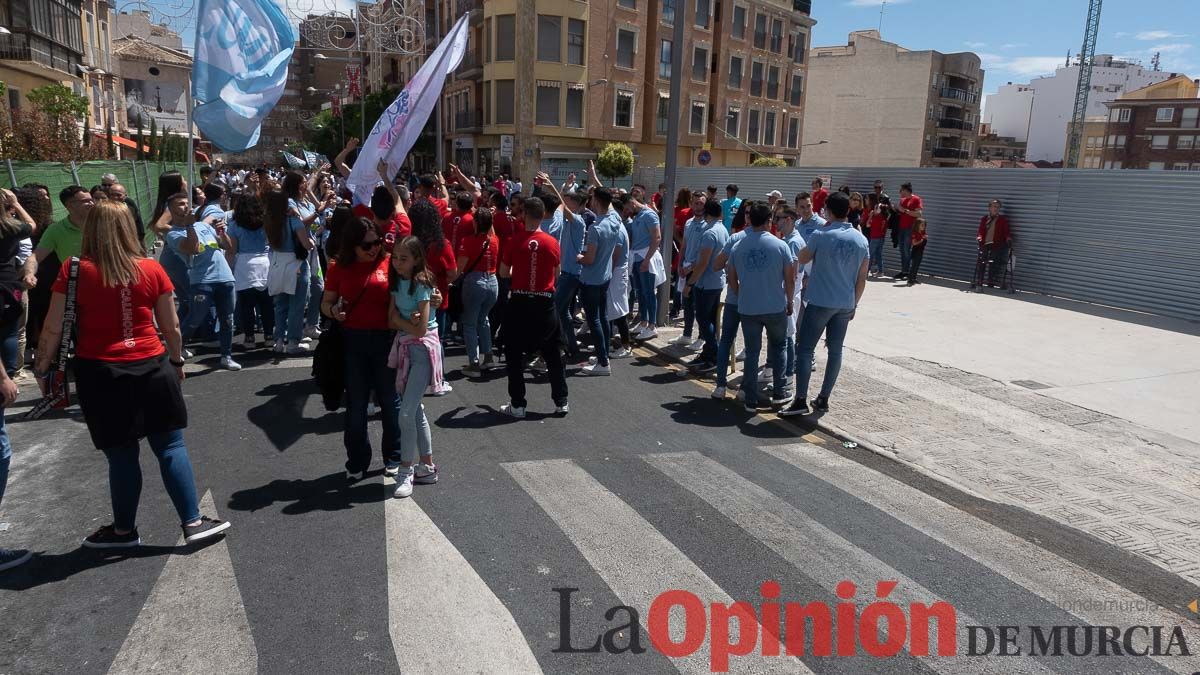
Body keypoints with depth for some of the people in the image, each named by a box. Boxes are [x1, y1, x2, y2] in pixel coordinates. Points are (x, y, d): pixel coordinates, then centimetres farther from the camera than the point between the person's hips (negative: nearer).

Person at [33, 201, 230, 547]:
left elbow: (53, 329, -4)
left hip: (100, 375, -1)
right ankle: (193, 522, 11)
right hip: (152, 369, 1)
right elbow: (171, 327, 4)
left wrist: (42, 368, 10)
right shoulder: (151, 269, -1)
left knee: (121, 455, 9)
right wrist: (177, 362, 19)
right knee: (171, 446, 8)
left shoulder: (74, 270, -5)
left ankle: (124, 530, 26)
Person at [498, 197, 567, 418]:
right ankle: (561, 402, 17)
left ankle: (517, 404, 11)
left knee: (515, 354, 10)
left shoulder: (515, 242, -8)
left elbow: (503, 272, 0)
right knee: (552, 354, 13)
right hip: (545, 303, 2)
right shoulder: (552, 243, -5)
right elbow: (556, 274, 7)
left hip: (519, 302, -1)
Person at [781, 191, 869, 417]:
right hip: (846, 304, 5)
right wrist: (854, 304, 18)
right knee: (835, 350, 12)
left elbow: (802, 259, 7)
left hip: (820, 302, -5)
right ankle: (823, 399, 18)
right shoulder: (861, 240, 4)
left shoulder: (821, 236, -10)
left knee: (804, 349, -1)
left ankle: (801, 401, -7)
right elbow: (862, 279, 7)